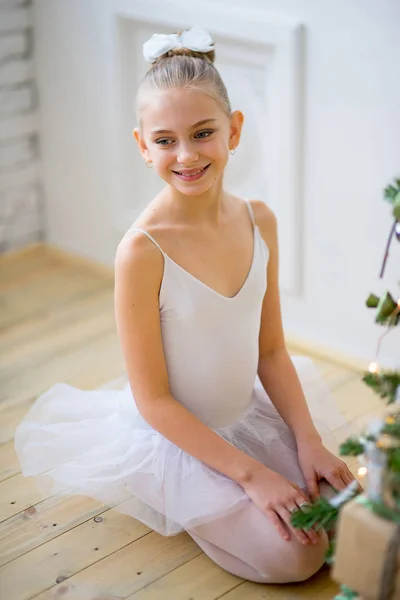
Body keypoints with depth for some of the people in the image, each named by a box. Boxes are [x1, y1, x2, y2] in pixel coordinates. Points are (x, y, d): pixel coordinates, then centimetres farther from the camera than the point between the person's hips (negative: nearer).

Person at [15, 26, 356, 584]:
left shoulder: (259, 221, -8)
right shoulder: (142, 251, -26)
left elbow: (272, 350, 2)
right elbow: (153, 400, -19)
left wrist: (309, 441, -7)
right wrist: (250, 473, -20)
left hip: (249, 414, 6)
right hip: (176, 437, -6)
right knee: (291, 557, -14)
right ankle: (176, 501, 12)